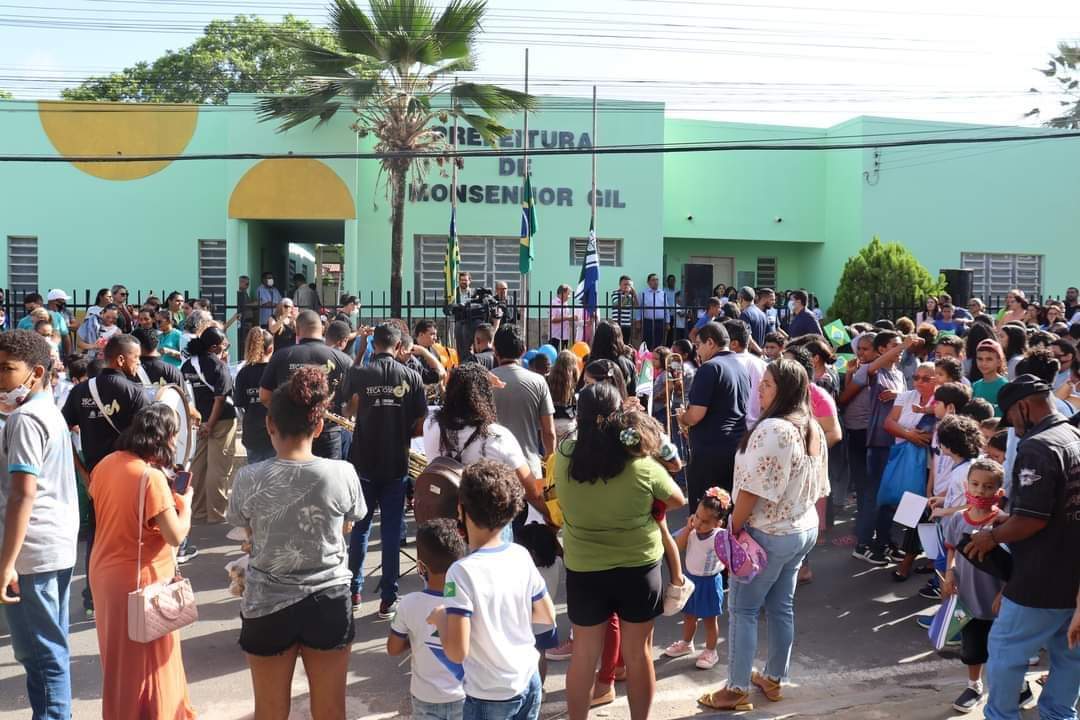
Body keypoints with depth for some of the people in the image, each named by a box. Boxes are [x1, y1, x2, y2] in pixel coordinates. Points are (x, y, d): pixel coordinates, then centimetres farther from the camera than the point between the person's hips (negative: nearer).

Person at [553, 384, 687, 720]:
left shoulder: (564, 457, -15)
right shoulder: (642, 465, -19)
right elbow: (678, 500, -1)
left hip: (583, 570, 1)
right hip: (638, 568, -1)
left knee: (584, 655, 17)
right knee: (638, 654, 17)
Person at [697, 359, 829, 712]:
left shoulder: (771, 429, -24)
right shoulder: (814, 429, 5)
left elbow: (752, 489, -23)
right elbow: (818, 487, 12)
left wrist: (734, 527, -13)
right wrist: (808, 519, 21)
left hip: (769, 534, -9)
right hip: (804, 529, 9)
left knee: (742, 608, 2)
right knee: (781, 606, 18)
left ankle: (737, 690, 9)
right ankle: (774, 679, 30)